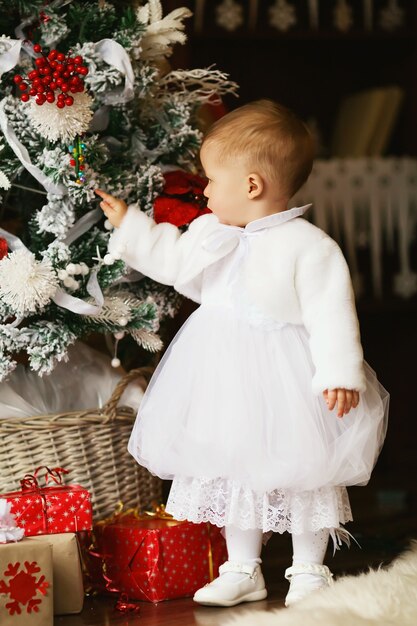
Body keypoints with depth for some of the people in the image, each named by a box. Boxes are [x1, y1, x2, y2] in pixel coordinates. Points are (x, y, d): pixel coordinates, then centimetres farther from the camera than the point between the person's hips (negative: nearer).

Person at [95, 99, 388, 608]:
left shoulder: (310, 247, -17)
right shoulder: (211, 233, 4)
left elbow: (330, 314, -19)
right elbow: (172, 261, 20)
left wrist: (339, 375, -26)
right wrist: (128, 223, 19)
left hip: (286, 380, -7)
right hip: (229, 380, 7)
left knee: (303, 474, 5)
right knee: (232, 470, 14)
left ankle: (309, 569, 21)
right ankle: (242, 569, 28)